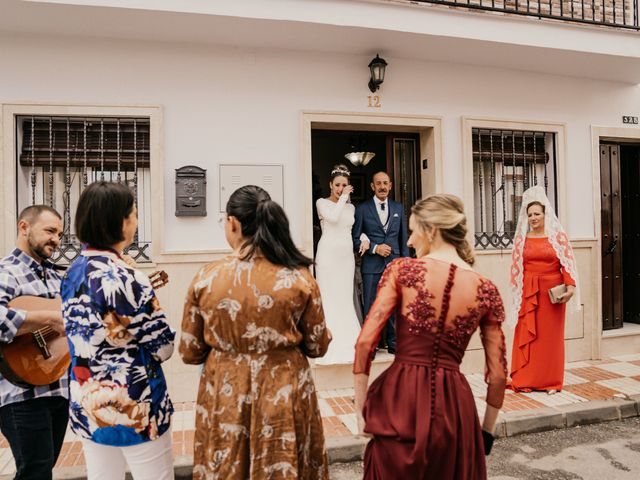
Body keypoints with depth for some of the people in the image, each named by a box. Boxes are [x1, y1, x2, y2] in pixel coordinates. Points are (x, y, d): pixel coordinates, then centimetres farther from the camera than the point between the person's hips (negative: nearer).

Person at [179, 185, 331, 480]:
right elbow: (317, 346, -2)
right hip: (284, 396, 0)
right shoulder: (298, 278, -14)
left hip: (225, 398, 1)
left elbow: (190, 353, -1)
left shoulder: (206, 279, -12)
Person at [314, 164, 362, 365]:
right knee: (328, 300, -4)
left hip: (347, 256, 5)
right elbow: (332, 217, -18)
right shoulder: (322, 202, 1)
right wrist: (343, 197, -9)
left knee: (346, 300, 6)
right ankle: (329, 349, 3)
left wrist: (364, 237, 1)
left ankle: (347, 347, 14)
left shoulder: (351, 207, 15)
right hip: (328, 255, -4)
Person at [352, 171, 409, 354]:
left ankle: (393, 342, 19)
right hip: (371, 265, -3)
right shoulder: (362, 208, 2)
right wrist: (374, 248, -12)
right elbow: (356, 239, 0)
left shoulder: (398, 208, 12)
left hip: (394, 263, 3)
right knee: (371, 307, 2)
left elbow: (403, 238, 13)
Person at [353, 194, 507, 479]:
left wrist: (361, 407, -2)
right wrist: (487, 429, 16)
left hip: (401, 397, -2)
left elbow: (365, 341, -12)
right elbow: (498, 373, 3)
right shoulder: (485, 290, -1)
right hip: (453, 404, 2)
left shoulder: (402, 270, -8)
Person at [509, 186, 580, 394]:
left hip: (552, 291, -1)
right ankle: (525, 380, 12)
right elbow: (516, 268, 7)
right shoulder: (521, 238, 7)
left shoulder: (558, 236, 3)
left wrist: (570, 286, -15)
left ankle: (551, 381, 16)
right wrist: (516, 292, 4)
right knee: (527, 335, 3)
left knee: (551, 335, 5)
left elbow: (567, 263, -3)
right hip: (528, 293, 1)